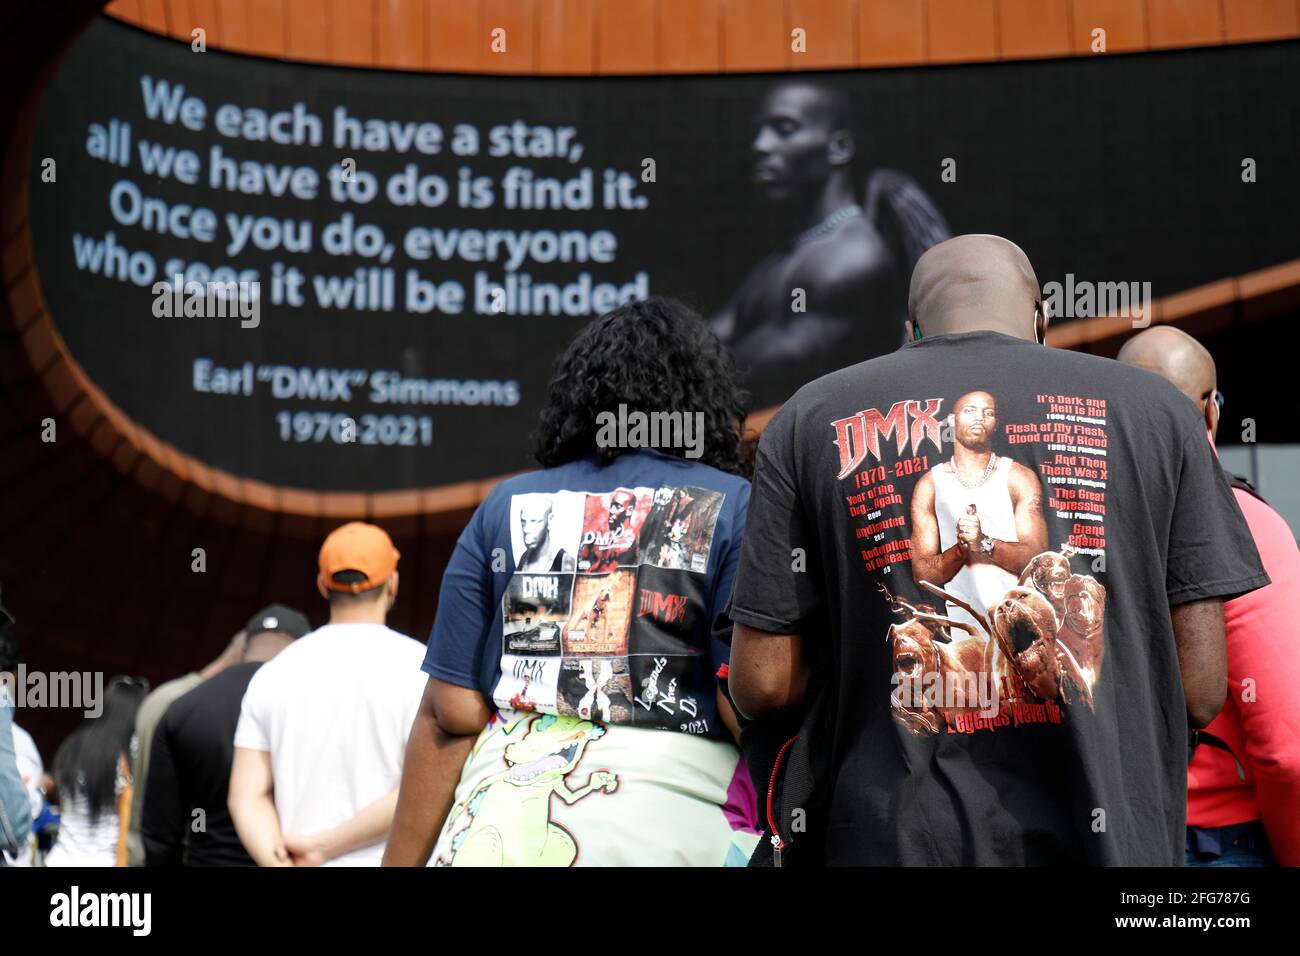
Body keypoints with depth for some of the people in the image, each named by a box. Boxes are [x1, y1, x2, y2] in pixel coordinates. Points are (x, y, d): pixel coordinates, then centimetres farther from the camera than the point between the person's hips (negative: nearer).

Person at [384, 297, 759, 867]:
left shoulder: (505, 506, 11)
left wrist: (400, 860, 9)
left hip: (497, 826, 3)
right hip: (668, 823, -3)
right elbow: (748, 703, -8)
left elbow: (450, 717, 6)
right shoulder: (735, 507, 3)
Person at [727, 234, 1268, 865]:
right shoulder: (1156, 409, 3)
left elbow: (761, 687, -2)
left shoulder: (808, 420, 3)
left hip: (887, 837, 0)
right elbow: (1201, 691, -2)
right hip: (1103, 840, 1)